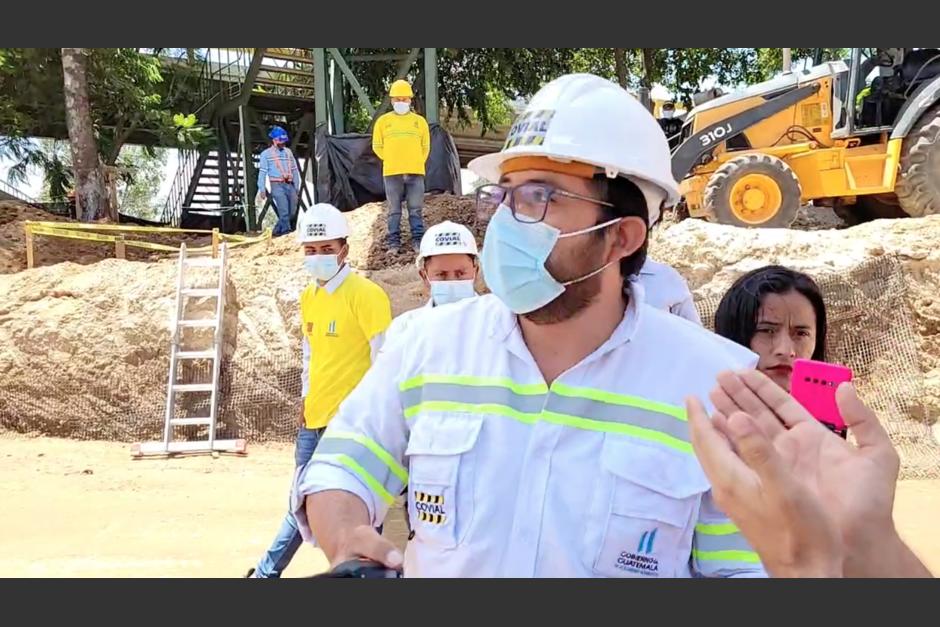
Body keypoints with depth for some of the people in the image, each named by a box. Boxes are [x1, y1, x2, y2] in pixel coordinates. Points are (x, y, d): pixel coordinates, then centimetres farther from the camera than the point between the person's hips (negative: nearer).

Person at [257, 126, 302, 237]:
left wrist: (297, 187, 14)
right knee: (284, 211, -15)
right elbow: (262, 172, 2)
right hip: (277, 185, -5)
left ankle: (277, 231, 20)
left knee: (292, 211, 5)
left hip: (290, 185, 5)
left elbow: (295, 170, 18)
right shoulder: (266, 154, 5)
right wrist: (262, 189, -4)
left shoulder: (288, 152, 17)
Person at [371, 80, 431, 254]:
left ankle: (418, 241, 6)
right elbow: (377, 146, 10)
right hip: (392, 173, 0)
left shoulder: (420, 121, 8)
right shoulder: (383, 121, 6)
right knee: (394, 211, 4)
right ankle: (394, 242, 8)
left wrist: (416, 163, 6)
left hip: (415, 173, 0)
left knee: (415, 210, 2)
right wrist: (392, 161, 6)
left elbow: (425, 147, 13)